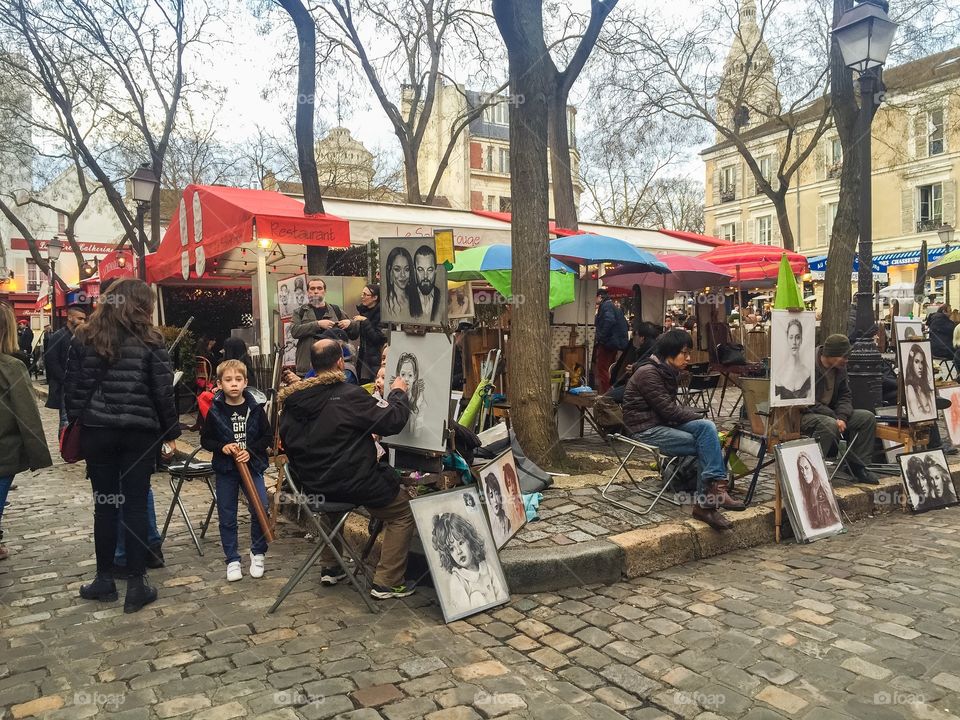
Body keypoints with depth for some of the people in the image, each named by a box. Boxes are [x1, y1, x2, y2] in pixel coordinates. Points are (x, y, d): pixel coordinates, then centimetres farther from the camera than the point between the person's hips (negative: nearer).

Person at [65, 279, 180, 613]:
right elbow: (163, 392, -6)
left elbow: (72, 386, 5)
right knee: (135, 505, 3)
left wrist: (78, 420, 14)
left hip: (97, 431, 2)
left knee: (104, 504, 11)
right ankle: (136, 585, 8)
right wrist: (171, 432, 3)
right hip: (139, 432, -2)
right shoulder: (148, 341, -6)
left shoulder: (84, 338, 3)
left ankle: (104, 580, 21)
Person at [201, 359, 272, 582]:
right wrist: (222, 447, -15)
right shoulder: (215, 411, -5)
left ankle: (257, 553, 11)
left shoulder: (255, 409, -4)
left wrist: (251, 451, -13)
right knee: (227, 517, 6)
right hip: (225, 469, 0)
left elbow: (267, 436, 1)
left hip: (252, 466, 0)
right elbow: (205, 440, 3)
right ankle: (232, 560, 21)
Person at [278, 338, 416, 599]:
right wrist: (398, 393, 3)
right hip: (352, 484, -7)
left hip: (311, 486, 7)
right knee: (403, 512, 12)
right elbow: (392, 421, -16)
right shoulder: (350, 395, -21)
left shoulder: (292, 400, -1)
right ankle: (387, 582, 9)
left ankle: (329, 569, 39)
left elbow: (288, 442, 13)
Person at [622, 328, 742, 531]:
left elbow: (674, 405, 14)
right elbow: (668, 409, -19)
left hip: (664, 423, 8)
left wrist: (702, 421, -2)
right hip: (646, 430, -8)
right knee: (706, 446, -17)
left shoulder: (669, 372, 13)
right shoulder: (648, 373, -17)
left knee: (707, 427, -16)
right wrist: (700, 418, -9)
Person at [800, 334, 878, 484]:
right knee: (829, 425, -37)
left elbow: (845, 395, 8)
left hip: (829, 414, 8)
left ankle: (858, 466, 4)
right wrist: (834, 418, -21)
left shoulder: (840, 368, 7)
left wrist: (841, 417, -12)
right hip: (803, 415, -8)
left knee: (867, 418, -2)